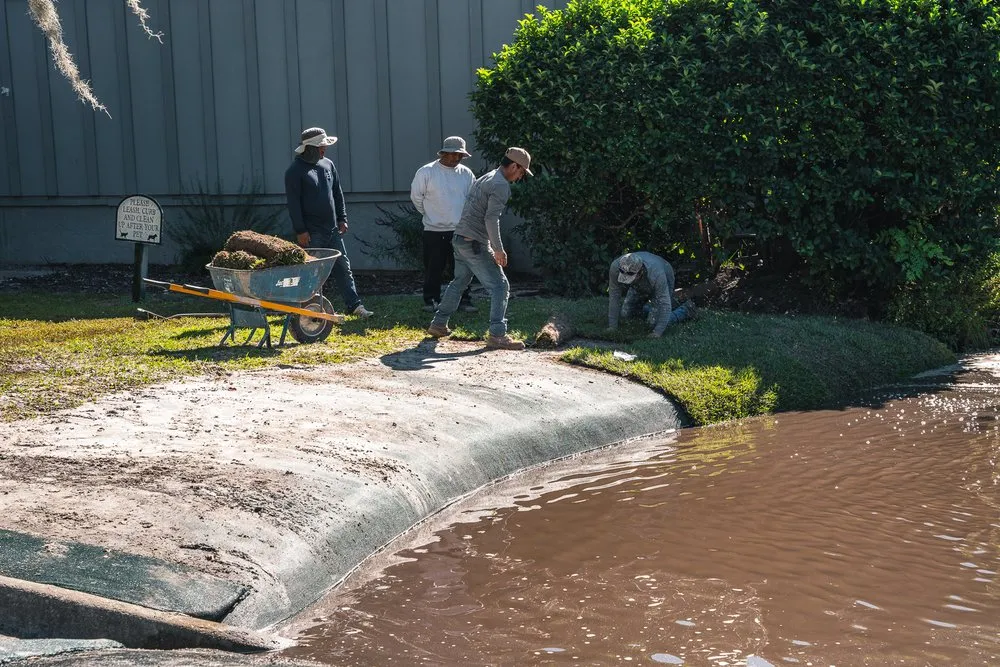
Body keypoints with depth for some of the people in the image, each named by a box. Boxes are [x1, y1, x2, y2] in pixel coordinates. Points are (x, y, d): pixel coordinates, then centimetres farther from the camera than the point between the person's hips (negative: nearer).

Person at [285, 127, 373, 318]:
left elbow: (337, 193, 17)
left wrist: (342, 219, 11)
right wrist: (300, 230, -15)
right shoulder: (295, 171, -9)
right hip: (311, 232, -6)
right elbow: (293, 203, -12)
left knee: (343, 268, 6)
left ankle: (354, 305, 9)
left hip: (332, 230, 6)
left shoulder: (328, 164, 10)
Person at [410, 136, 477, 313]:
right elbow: (416, 196, 4)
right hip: (434, 230, -2)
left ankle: (464, 300, 13)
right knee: (433, 269, 4)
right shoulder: (426, 172, -6)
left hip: (459, 230, 2)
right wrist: (429, 214, 10)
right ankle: (431, 300, 15)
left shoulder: (466, 174, 2)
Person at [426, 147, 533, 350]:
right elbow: (491, 218, -21)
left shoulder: (484, 179, 17)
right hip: (474, 244, -10)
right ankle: (497, 335, -11)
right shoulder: (501, 185, -12)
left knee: (459, 282, 23)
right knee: (500, 286, -7)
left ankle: (438, 324, 30)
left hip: (460, 238, 10)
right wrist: (498, 249, -18)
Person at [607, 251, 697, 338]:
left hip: (663, 285, -4)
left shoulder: (656, 275, -46)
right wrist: (612, 326, -28)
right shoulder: (615, 268, -37)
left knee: (654, 322, -14)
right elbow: (614, 297, -29)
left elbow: (664, 304, -41)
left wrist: (658, 332, -46)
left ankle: (686, 310, 9)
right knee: (626, 314, 8)